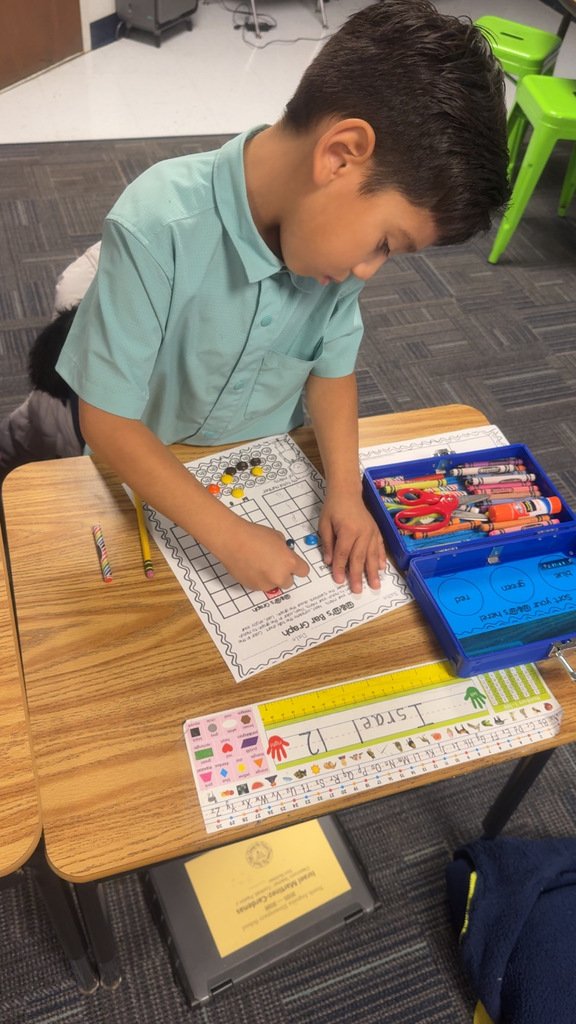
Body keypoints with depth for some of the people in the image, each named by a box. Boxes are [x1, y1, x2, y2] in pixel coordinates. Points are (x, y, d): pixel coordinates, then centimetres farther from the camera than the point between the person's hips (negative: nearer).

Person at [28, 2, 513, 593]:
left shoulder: (337, 225, -15)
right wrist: (228, 537, -31)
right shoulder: (158, 231, -33)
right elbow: (108, 420, -27)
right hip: (152, 473, -3)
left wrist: (345, 489, -17)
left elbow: (332, 366, -2)